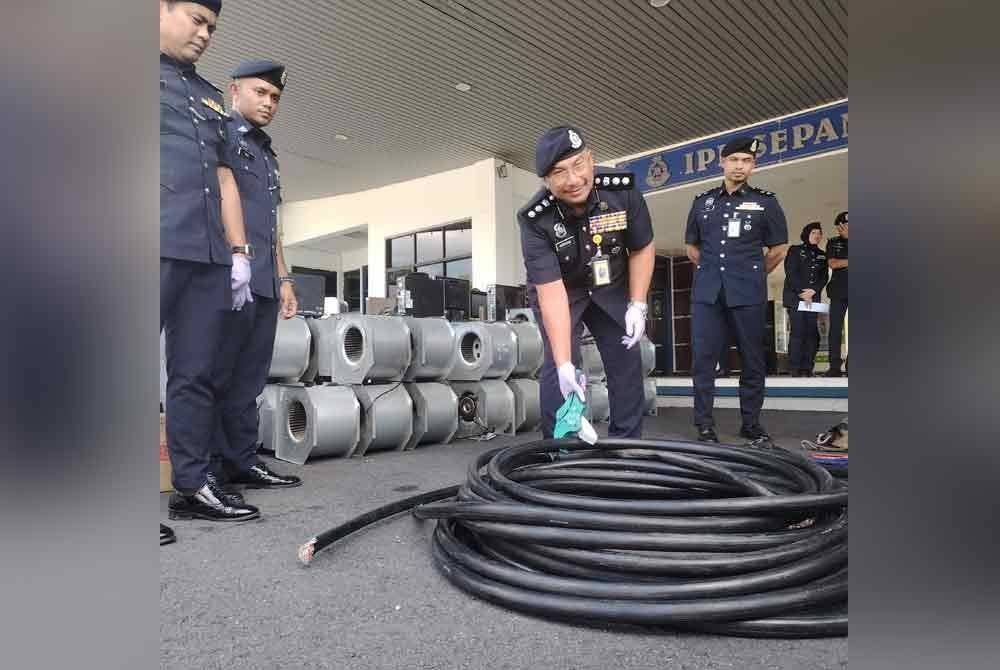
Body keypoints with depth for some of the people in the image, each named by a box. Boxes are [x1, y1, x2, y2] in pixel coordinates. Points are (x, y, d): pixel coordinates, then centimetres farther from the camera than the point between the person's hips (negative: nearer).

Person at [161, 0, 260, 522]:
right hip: (160, 249, -5)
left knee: (198, 375, 5)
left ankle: (193, 485, 11)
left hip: (209, 256, 6)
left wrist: (238, 251, 15)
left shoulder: (210, 98, 28)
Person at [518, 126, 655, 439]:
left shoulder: (623, 190, -23)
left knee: (627, 361, 1)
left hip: (611, 287, 3)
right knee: (556, 365, -16)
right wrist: (565, 364, -40)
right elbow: (552, 293, -35)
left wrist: (637, 305, -15)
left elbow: (642, 249, -7)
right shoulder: (535, 219, -31)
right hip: (558, 291, -3)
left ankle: (627, 444, 15)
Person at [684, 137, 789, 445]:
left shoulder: (765, 201, 7)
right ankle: (705, 425, 5)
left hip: (748, 293, -1)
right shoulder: (702, 201, 13)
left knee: (752, 358, 3)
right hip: (707, 292, 2)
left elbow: (778, 248, 12)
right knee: (703, 358, -2)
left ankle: (751, 423, 16)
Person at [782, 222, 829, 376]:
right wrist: (802, 293, -12)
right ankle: (795, 368, -9)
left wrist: (813, 291, -8)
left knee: (812, 332, -3)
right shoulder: (795, 250, 5)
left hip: (813, 298, 4)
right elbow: (791, 274, -5)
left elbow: (824, 277, 10)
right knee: (798, 331, -11)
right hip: (795, 297, -4)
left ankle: (807, 367, 0)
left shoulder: (821, 255, 18)